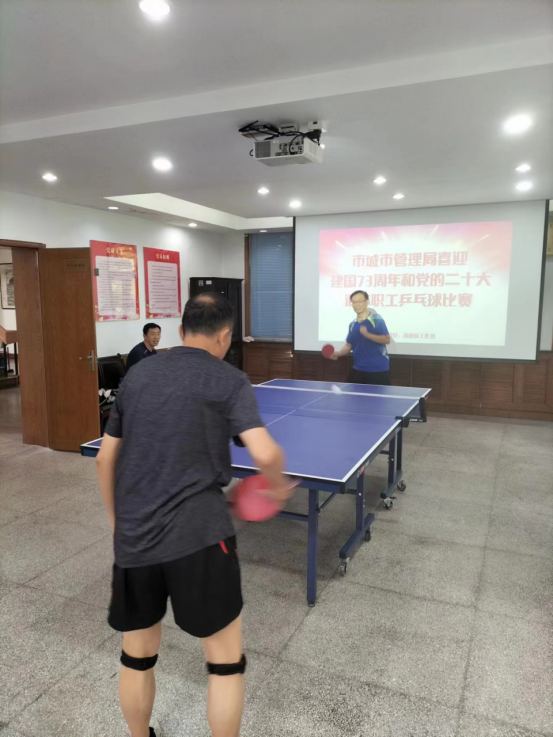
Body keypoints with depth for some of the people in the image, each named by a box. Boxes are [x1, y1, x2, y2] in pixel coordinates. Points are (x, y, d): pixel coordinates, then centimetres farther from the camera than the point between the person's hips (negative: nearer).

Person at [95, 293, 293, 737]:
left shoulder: (137, 375, 11)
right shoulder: (229, 380, -4)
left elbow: (105, 459, 13)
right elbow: (265, 454, -17)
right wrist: (279, 485, 5)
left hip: (132, 538, 6)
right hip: (197, 535, -5)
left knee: (138, 656, 23)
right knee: (227, 660, 12)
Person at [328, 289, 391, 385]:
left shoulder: (376, 320, -9)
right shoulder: (352, 324, 9)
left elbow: (386, 339, -17)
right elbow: (349, 345, 15)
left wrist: (367, 334, -28)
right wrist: (338, 353, -3)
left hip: (378, 369, -5)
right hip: (358, 369, 6)